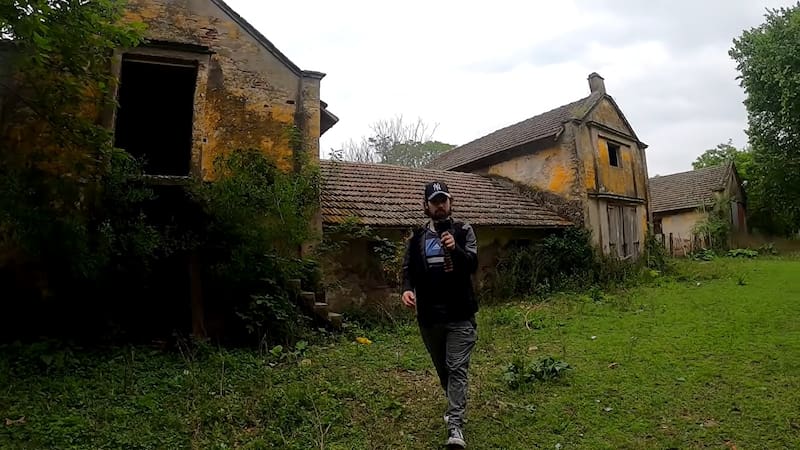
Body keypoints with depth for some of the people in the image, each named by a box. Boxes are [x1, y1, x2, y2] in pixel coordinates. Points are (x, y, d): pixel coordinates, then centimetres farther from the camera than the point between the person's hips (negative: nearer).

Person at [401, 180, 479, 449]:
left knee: (457, 369, -7)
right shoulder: (417, 238, 7)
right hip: (429, 317, 4)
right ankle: (455, 406, 42)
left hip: (460, 315, -3)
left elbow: (473, 265, -12)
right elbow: (408, 269, 7)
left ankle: (455, 426, -2)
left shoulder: (463, 231, 0)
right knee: (442, 369, 19)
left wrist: (455, 249, -32)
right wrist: (407, 289, -15)